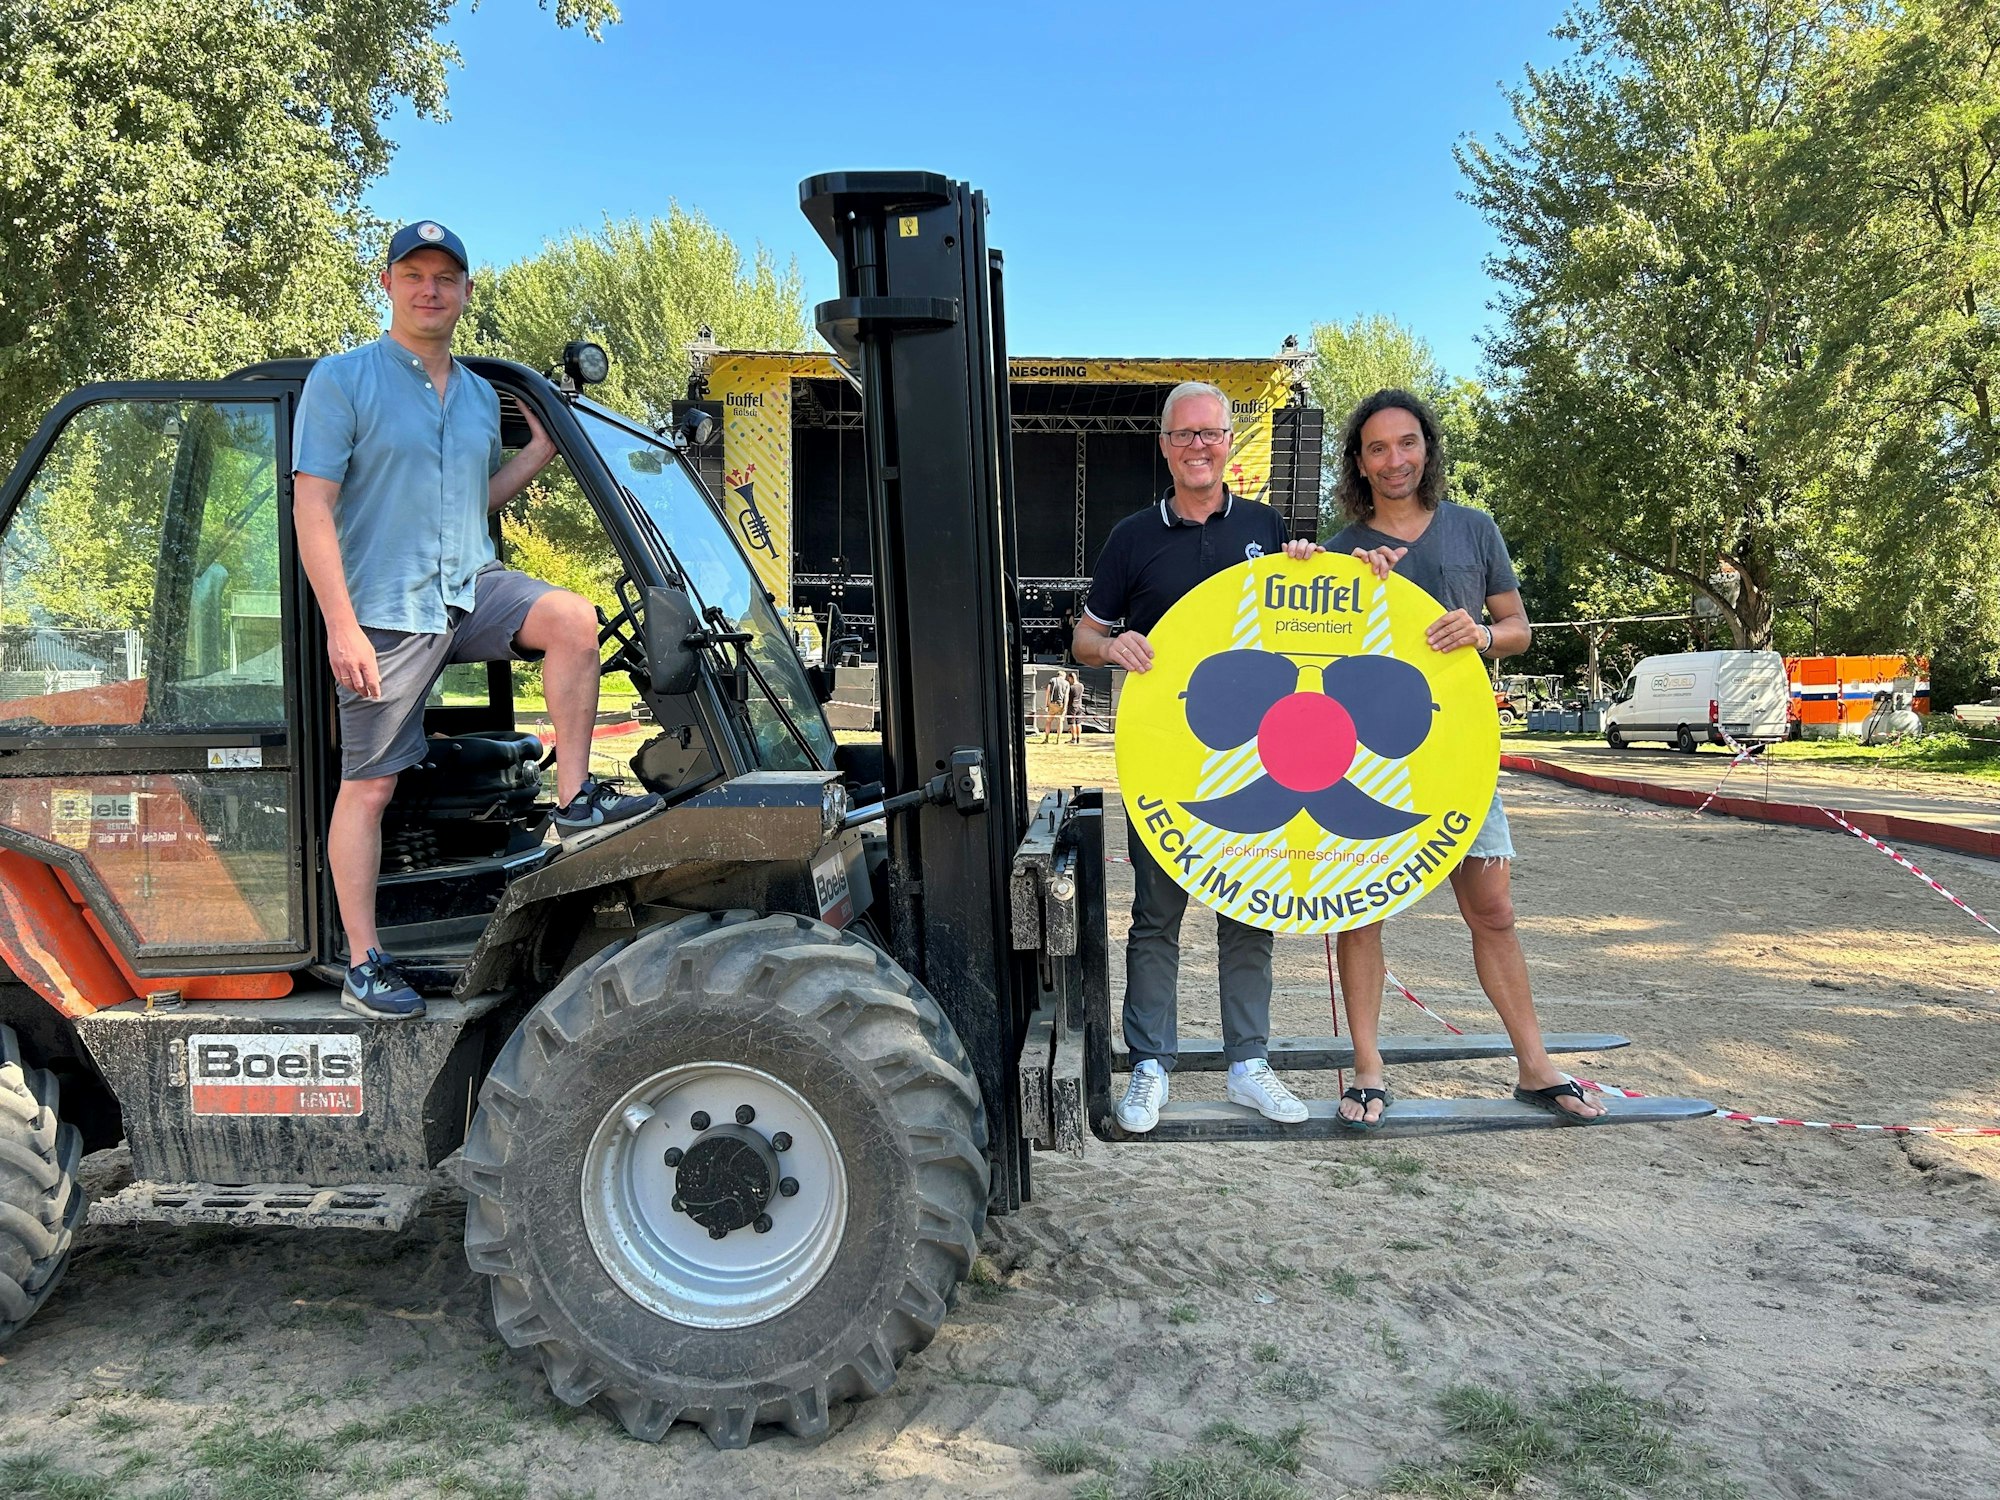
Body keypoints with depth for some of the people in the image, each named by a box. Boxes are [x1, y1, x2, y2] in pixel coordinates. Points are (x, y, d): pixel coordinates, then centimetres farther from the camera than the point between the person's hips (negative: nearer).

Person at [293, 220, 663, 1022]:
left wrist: (542, 450, 10)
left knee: (573, 618, -23)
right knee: (368, 787, 0)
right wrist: (343, 624, -18)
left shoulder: (479, 395, 15)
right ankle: (363, 964, 10)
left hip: (473, 589, 5)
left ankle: (575, 804, -15)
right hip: (386, 611, -5)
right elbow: (312, 507, -10)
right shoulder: (341, 380, -4)